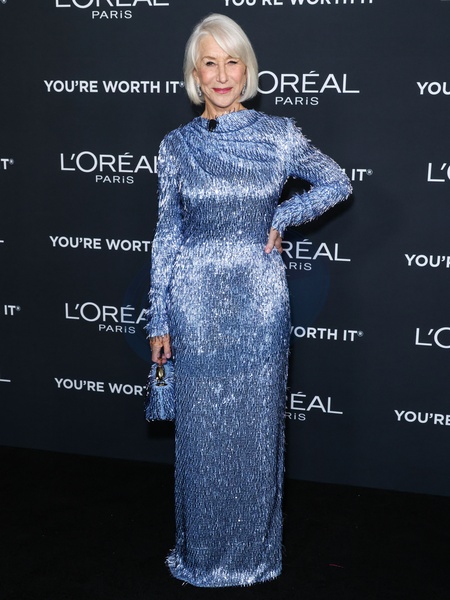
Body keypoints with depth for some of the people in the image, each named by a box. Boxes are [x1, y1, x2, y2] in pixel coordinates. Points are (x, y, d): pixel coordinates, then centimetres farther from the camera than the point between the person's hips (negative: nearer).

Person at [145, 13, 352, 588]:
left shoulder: (279, 134, 0)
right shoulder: (176, 145, 2)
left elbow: (337, 184, 11)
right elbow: (167, 234, 4)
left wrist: (281, 216, -3)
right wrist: (159, 320, 3)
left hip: (259, 299, 0)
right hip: (196, 300, 1)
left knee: (256, 424, 8)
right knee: (200, 427, 8)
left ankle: (253, 548, 28)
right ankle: (202, 549, 28)